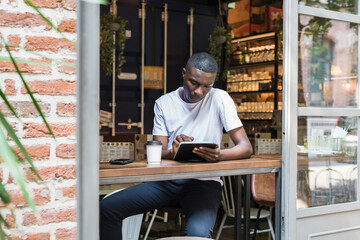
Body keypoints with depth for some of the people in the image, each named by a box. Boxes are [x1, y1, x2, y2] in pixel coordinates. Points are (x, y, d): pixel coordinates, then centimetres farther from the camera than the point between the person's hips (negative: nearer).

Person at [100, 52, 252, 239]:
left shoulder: (219, 99, -2)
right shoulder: (164, 103, 8)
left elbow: (245, 147, -6)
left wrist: (220, 155, -29)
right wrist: (172, 152, -22)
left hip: (203, 181, -4)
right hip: (167, 180, 4)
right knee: (106, 208, -12)